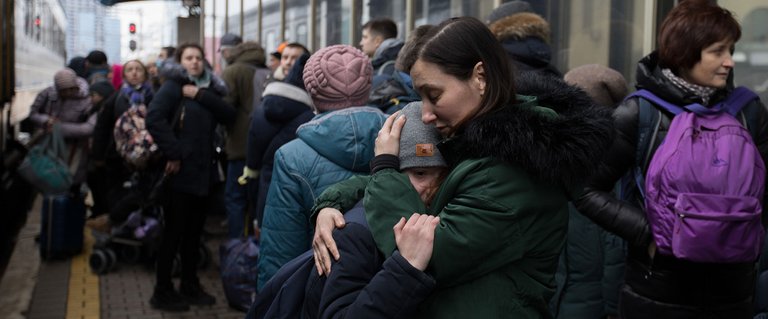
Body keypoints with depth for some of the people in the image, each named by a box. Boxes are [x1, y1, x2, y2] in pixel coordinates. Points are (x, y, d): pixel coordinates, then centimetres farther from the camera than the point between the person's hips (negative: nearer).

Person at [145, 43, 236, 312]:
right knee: (173, 233, 1)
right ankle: (162, 292, 13)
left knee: (194, 232, 14)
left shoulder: (208, 88, 15)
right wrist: (173, 153, -21)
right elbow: (154, 118, -19)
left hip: (205, 171, 6)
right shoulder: (173, 85, -4)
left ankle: (190, 286, 26)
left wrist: (201, 95, -11)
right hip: (181, 171, -6)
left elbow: (230, 115, -2)